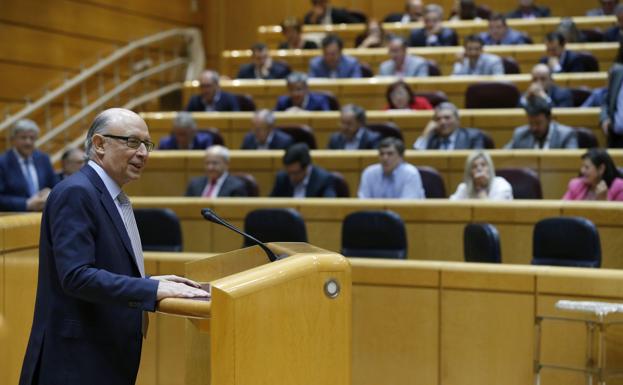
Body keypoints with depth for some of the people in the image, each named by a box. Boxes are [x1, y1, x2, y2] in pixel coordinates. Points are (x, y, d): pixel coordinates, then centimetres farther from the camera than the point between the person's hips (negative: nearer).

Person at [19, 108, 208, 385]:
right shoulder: (76, 193, -15)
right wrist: (153, 289, -25)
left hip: (110, 356, 9)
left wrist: (153, 282, 5)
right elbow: (76, 276, -24)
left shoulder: (114, 197, 14)